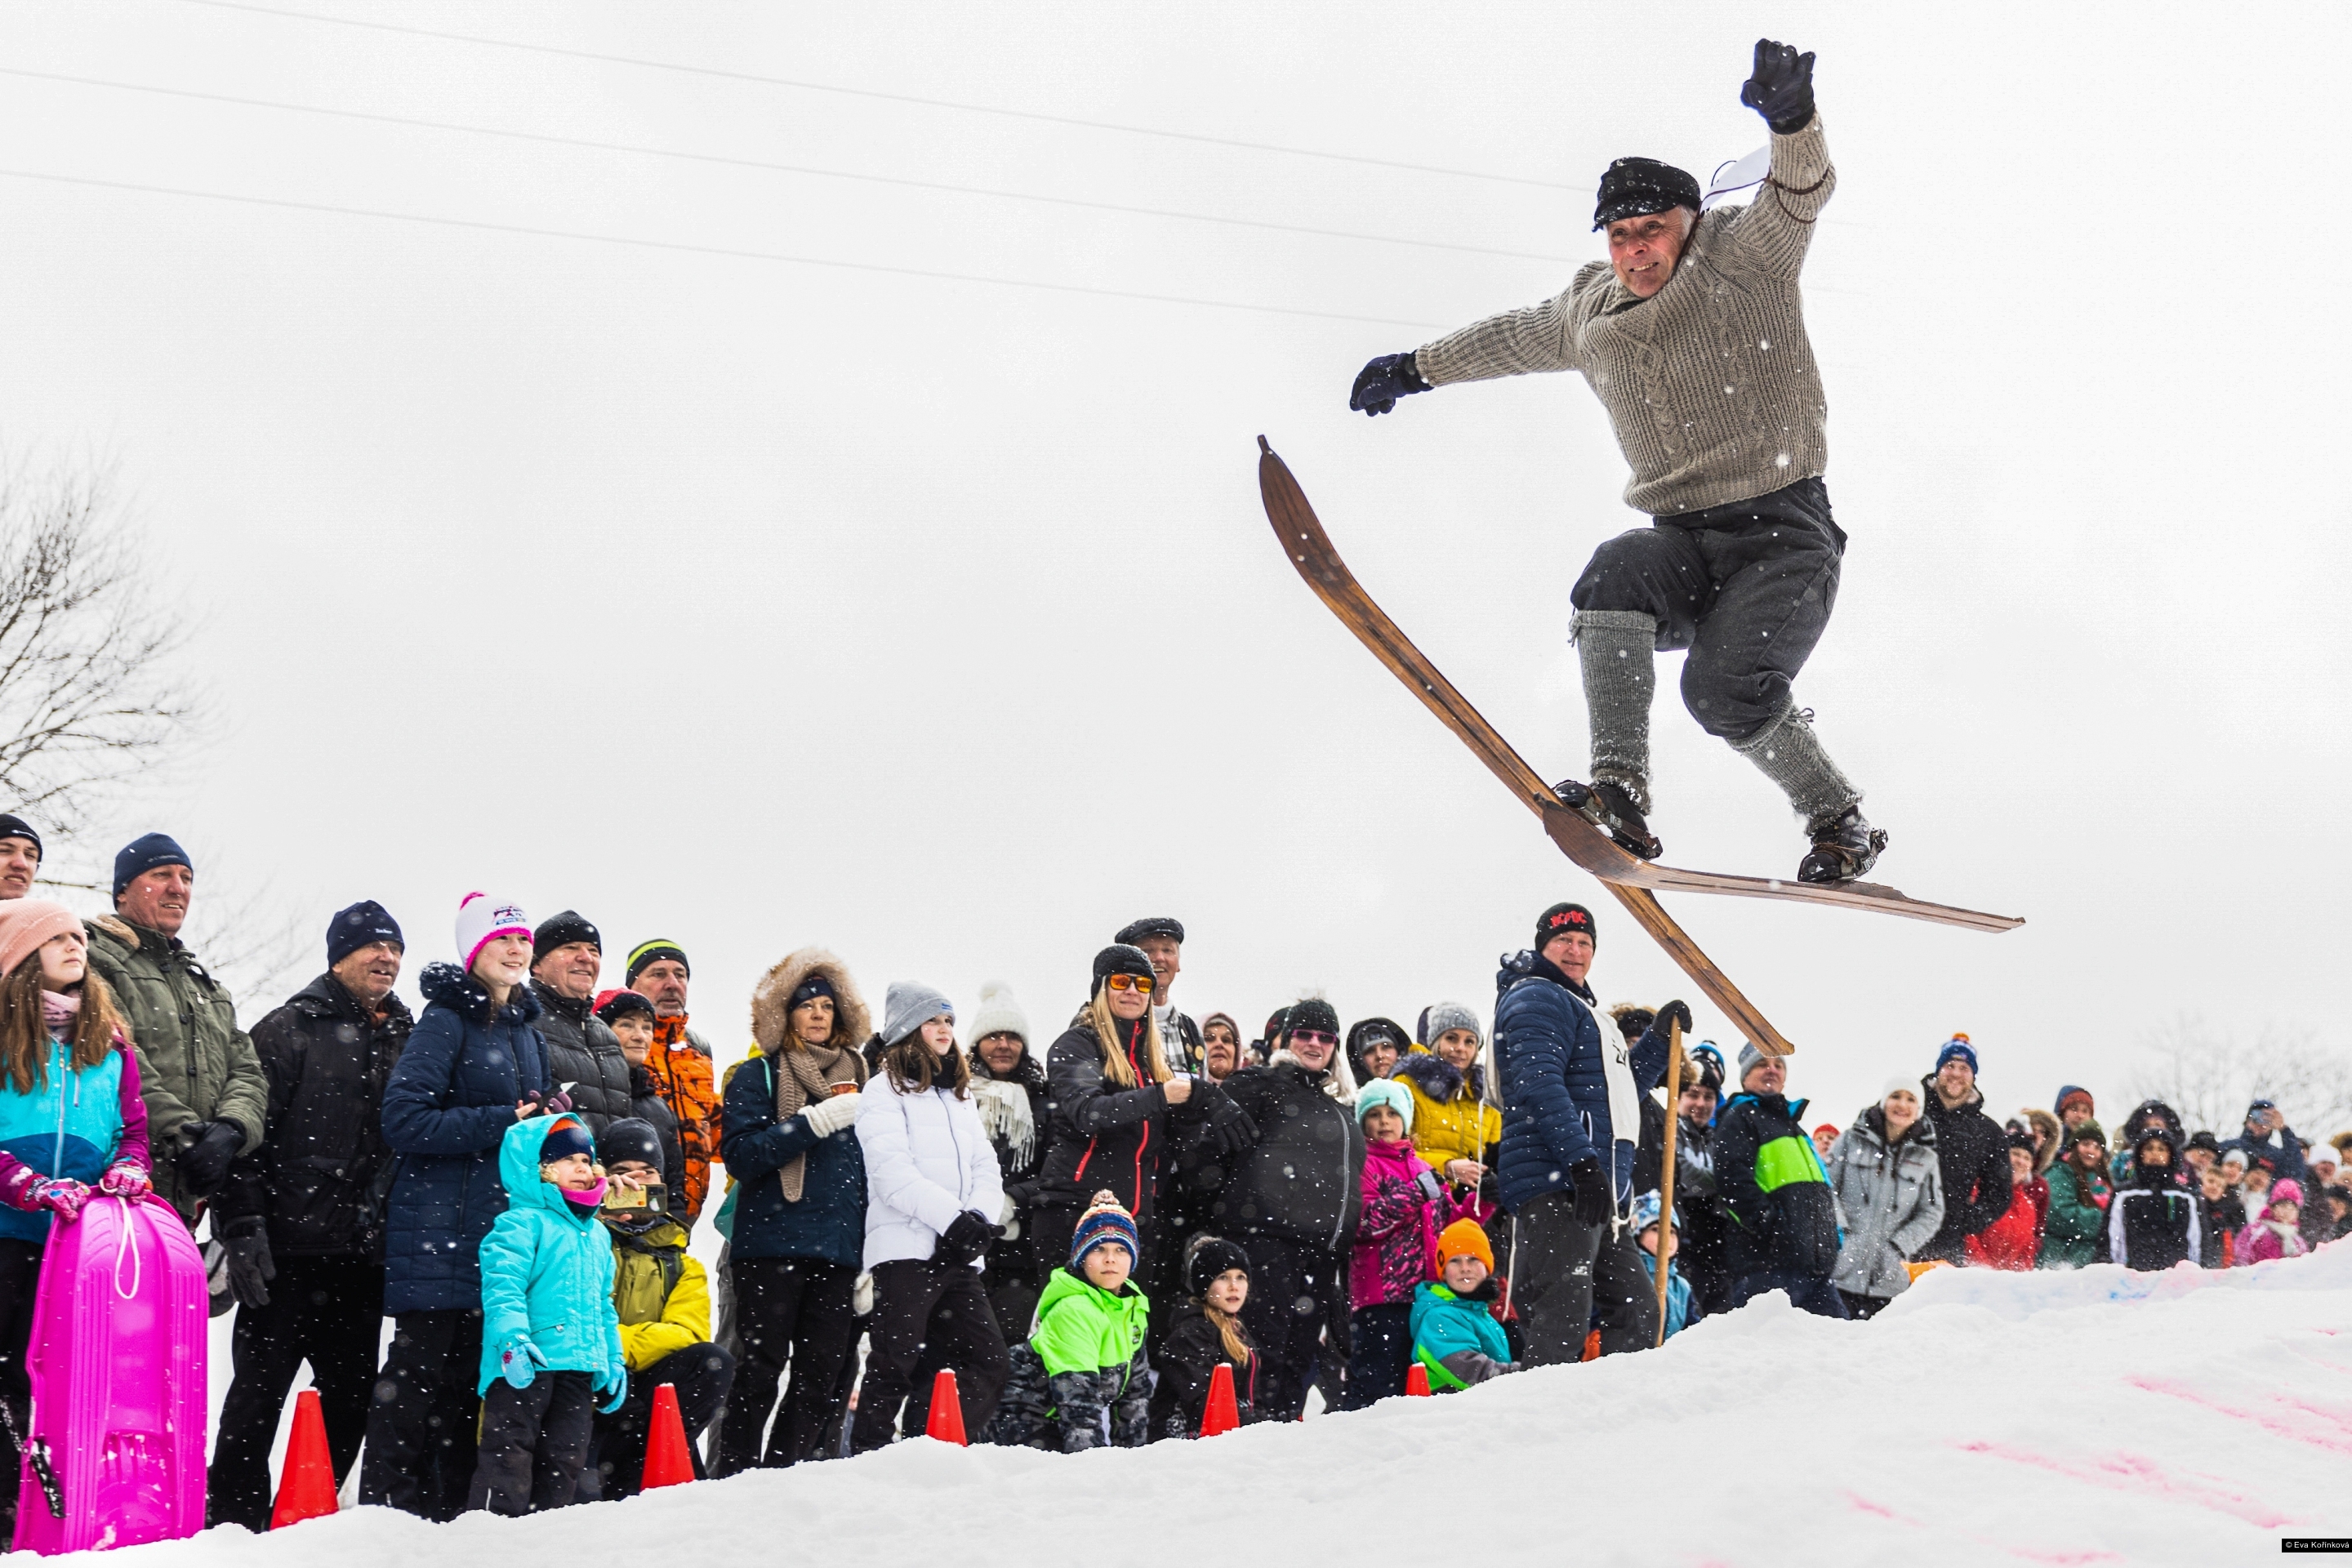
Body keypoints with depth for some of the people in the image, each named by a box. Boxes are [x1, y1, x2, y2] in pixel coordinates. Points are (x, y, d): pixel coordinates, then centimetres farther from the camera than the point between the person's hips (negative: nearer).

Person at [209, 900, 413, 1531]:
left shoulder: (407, 1040, 15)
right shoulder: (291, 1030, -2)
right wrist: (243, 1228, -17)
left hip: (364, 1253, 6)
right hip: (289, 1248, -5)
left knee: (351, 1396, 8)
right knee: (260, 1391, -2)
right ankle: (233, 1519, 3)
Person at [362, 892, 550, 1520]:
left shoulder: (526, 1031, 16)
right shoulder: (446, 1021, -7)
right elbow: (405, 1120, -17)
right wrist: (502, 1124, -17)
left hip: (505, 1229, 7)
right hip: (441, 1231, -7)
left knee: (472, 1373, 9)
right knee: (421, 1368, -6)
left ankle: (447, 1512, 14)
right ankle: (383, 1507, -2)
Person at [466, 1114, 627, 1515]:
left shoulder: (597, 1235, 22)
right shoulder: (522, 1223, -4)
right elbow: (502, 1284, -16)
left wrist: (614, 1361, 23)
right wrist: (512, 1338, -30)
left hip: (580, 1366, 8)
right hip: (526, 1362, -8)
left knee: (566, 1458, 9)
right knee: (510, 1452, -10)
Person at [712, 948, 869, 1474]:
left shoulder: (857, 1079, 19)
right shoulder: (758, 1077, 6)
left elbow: (875, 1164, 22)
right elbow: (741, 1155, -8)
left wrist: (873, 1254, 15)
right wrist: (817, 1122, -16)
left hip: (840, 1251, 4)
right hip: (773, 1246, -4)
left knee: (824, 1381, 1)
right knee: (759, 1371, -6)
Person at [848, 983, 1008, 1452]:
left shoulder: (960, 1095, 24)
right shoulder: (886, 1092, 2)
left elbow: (985, 1167, 15)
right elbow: (892, 1172, -12)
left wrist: (980, 1219, -6)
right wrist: (952, 1218, -19)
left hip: (958, 1254, 7)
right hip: (906, 1249, -7)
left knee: (989, 1361, 0)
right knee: (894, 1363, -8)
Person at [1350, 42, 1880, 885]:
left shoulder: (1745, 260, -2)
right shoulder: (1590, 314, 12)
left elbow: (1800, 192, -21)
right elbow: (1514, 337, 31)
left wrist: (1792, 119, -42)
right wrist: (1417, 368, 42)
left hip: (1784, 535, -4)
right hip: (1682, 540, 4)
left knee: (1723, 690, -24)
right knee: (1614, 573, -28)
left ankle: (1840, 820, -1)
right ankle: (1620, 792, -32)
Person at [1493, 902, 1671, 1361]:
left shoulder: (1578, 1009, 30)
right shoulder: (1536, 998, -2)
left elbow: (1618, 1092, 36)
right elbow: (1540, 1083, -18)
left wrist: (1659, 1039, 25)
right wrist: (1582, 1159, -26)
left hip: (1599, 1189, 11)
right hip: (1557, 1185, -11)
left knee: (1638, 1314, 12)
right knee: (1561, 1326, -17)